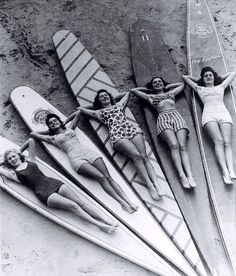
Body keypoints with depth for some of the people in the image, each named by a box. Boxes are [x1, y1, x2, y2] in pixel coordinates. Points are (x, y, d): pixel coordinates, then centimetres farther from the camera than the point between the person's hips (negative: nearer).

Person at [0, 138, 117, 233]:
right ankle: (100, 225, -22)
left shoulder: (30, 161, 19)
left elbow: (31, 140, 25)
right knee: (73, 206, -19)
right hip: (44, 193, -4)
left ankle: (107, 221, -9)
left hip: (53, 182, 5)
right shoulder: (13, 173, 9)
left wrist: (19, 151, 32)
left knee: (80, 202, -7)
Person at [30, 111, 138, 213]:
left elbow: (78, 113, 38)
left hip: (87, 152, 4)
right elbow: (33, 133, 23)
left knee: (108, 177, -14)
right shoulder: (53, 138, 19)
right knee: (101, 177, -25)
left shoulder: (69, 129, 28)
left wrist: (64, 122, 40)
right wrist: (49, 130, 31)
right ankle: (122, 203, -30)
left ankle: (128, 200, -24)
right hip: (76, 158, -4)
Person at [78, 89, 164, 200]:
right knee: (136, 155, -28)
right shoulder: (99, 112, 25)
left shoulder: (119, 104, 32)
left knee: (144, 156, -20)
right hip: (116, 134, -3)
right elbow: (80, 109, 24)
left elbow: (127, 93, 50)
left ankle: (156, 184, -30)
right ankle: (150, 186, -32)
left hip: (131, 128, 3)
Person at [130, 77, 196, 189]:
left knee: (182, 146, -23)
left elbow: (182, 84, 50)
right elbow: (133, 90, 36)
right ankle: (182, 175, -41)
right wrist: (148, 89, 40)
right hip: (163, 118, -2)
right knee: (174, 145, -29)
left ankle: (189, 175, -39)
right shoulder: (150, 96, 29)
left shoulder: (171, 93, 33)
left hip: (176, 116, 2)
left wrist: (167, 86, 43)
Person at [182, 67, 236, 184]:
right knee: (219, 141, -25)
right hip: (209, 115, -1)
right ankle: (225, 171, -39)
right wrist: (198, 80, 44)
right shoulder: (200, 89, 29)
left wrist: (219, 77, 44)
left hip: (224, 113, 2)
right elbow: (185, 77, 39)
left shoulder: (221, 87, 32)